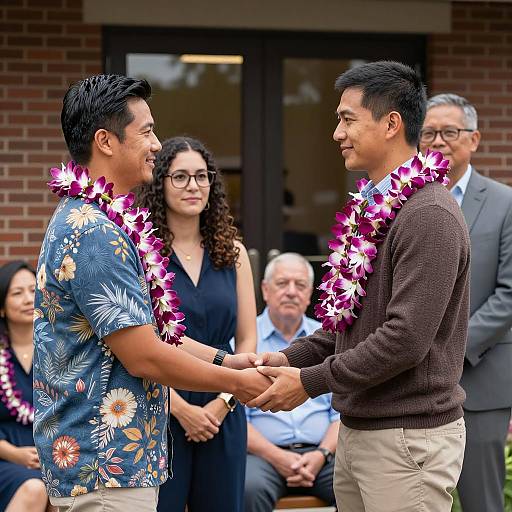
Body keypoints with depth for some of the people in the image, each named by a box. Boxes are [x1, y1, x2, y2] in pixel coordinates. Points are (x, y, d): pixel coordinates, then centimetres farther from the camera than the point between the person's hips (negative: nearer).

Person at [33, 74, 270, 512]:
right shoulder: (95, 234, -20)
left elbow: (147, 328, 20)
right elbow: (144, 357, -20)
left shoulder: (95, 222, 13)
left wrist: (224, 360, 11)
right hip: (106, 468, -10)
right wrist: (236, 382, -7)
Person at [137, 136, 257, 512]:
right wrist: (181, 408, -12)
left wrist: (224, 402, -4)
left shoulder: (233, 253, 8)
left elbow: (247, 339, 8)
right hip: (159, 413, -4)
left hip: (224, 415, 4)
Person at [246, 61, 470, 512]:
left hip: (408, 437, -9)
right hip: (358, 429, 9)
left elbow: (406, 339, -23)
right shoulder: (372, 208, 13)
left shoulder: (429, 217, -18)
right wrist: (291, 358, 5)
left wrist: (310, 382, -16)